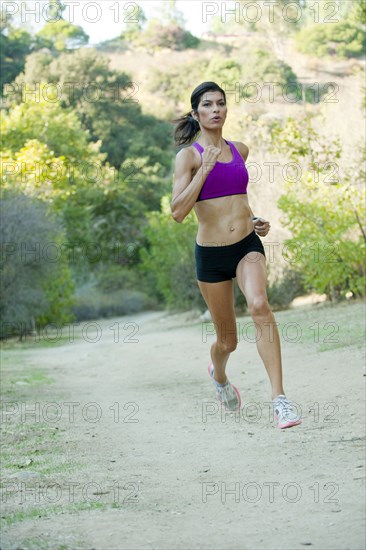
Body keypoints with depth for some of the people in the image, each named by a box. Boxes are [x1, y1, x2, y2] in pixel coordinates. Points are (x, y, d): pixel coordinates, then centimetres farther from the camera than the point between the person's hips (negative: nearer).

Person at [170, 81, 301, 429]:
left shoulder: (239, 150, 9)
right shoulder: (189, 156, -5)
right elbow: (178, 212, -16)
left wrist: (254, 220, 13)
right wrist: (205, 169, -20)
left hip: (248, 246, 2)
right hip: (211, 254, -2)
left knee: (259, 305, -29)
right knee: (227, 340, 10)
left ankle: (279, 398, -29)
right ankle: (218, 374, 48)